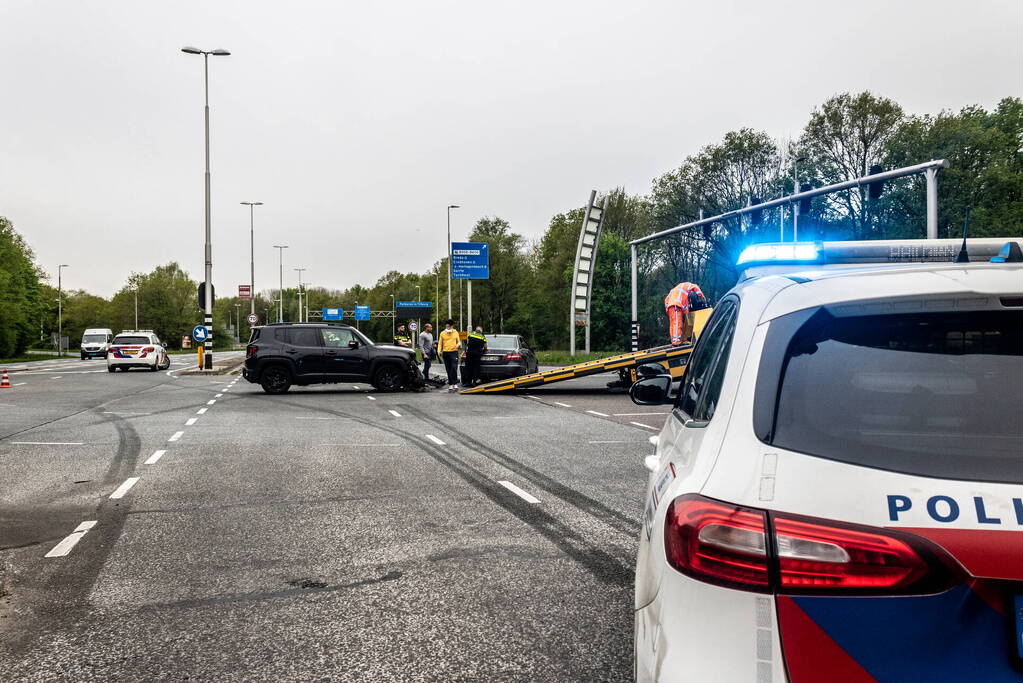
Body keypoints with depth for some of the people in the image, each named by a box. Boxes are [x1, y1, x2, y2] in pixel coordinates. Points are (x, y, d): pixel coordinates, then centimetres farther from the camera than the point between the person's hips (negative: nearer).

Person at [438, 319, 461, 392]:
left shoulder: (456, 332, 9)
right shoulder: (442, 333, 8)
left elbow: (459, 341, 16)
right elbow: (440, 343, 9)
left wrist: (458, 344, -8)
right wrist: (439, 351, -6)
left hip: (454, 352, -2)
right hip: (445, 353, 2)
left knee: (454, 368, -15)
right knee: (448, 370, 5)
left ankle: (455, 383, -12)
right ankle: (450, 384, 12)